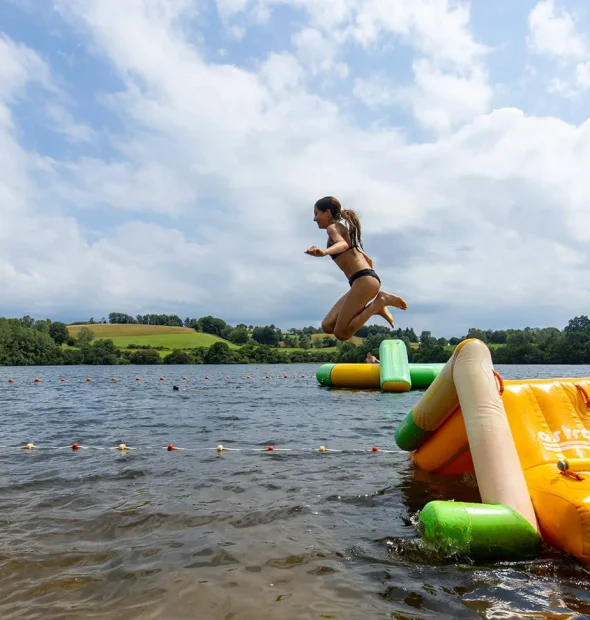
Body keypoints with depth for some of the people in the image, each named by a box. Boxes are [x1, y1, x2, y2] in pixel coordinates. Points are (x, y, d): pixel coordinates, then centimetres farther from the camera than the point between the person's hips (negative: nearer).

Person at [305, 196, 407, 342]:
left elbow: (342, 244, -26)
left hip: (364, 280, -9)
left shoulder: (333, 227, 0)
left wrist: (324, 252, -46)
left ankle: (379, 303, -7)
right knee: (328, 326, 6)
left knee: (341, 332, -10)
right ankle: (376, 306, 5)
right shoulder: (342, 229, 28)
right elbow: (368, 259, 31)